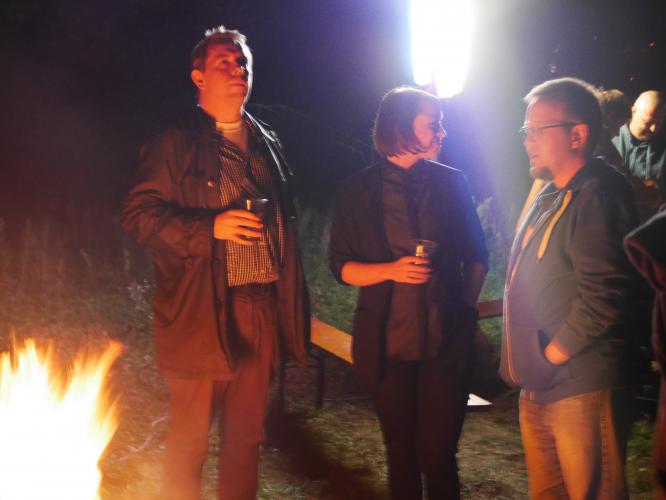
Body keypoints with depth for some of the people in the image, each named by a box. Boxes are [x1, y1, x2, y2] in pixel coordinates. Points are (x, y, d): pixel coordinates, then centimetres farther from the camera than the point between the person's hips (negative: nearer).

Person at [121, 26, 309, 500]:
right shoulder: (176, 143, -1)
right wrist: (211, 226, -18)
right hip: (204, 312, -5)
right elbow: (138, 214, -7)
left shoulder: (266, 143, 16)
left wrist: (292, 297, 12)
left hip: (262, 309, 5)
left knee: (246, 433, 12)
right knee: (190, 437, 2)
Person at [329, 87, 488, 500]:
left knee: (438, 454, -2)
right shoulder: (360, 190, 1)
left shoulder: (451, 182, 4)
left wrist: (467, 306, 0)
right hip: (389, 345, 0)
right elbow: (342, 266, 0)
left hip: (446, 343, 0)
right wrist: (391, 270, -16)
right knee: (401, 453, 11)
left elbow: (476, 254, 11)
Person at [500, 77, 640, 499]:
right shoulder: (550, 195, 16)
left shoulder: (597, 194, -15)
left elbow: (604, 294, -25)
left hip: (583, 388, -10)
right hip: (540, 386, 10)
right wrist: (528, 361, 14)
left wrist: (553, 354, -15)